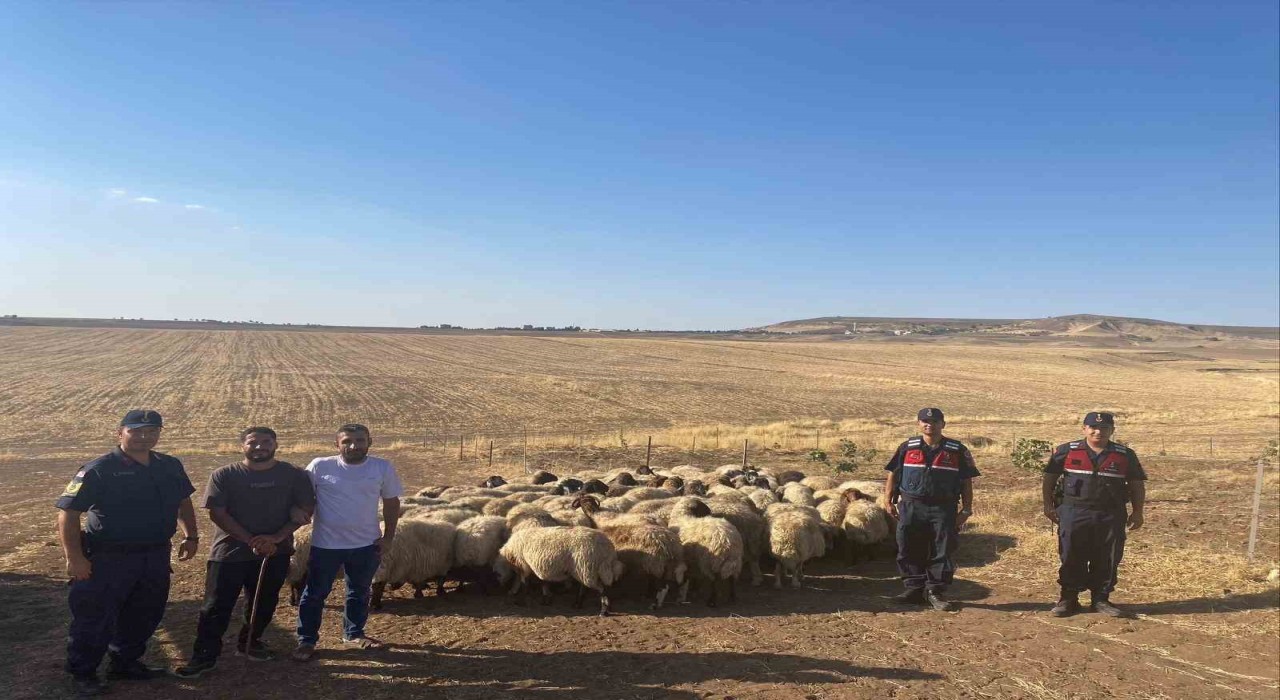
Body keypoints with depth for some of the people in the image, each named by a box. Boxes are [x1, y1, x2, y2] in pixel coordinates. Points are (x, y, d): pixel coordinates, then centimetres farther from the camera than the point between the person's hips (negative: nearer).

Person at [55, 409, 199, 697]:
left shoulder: (170, 466, 5)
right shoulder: (98, 470, -13)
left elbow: (183, 501, 19)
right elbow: (68, 514, -15)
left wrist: (191, 536, 13)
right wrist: (74, 557, -20)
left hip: (156, 556, 6)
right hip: (108, 558, -6)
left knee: (146, 614, 16)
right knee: (95, 617, 4)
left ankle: (125, 663, 34)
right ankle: (82, 673, 22)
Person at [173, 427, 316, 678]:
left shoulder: (294, 475, -2)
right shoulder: (224, 475, -5)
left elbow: (305, 509, -2)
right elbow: (217, 513, -9)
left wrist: (276, 537, -15)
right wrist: (251, 540, -17)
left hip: (275, 552, 2)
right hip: (229, 552, -2)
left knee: (264, 603, 14)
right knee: (216, 606, 0)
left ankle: (250, 643, 34)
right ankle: (204, 657, 11)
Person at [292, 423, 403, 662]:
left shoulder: (383, 468, -5)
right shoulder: (320, 466, -11)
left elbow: (392, 503, 5)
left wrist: (388, 536, 2)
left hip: (367, 544, 2)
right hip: (326, 543, -2)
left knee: (360, 591, 18)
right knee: (315, 593, 8)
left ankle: (353, 633, 36)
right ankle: (306, 640, 23)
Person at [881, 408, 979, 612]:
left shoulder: (958, 451, 5)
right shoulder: (907, 448, 7)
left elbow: (967, 482, 7)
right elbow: (892, 474, 10)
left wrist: (966, 509, 1)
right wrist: (888, 501, 3)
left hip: (943, 509, -1)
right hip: (911, 507, 1)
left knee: (942, 552, 1)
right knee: (910, 551, 4)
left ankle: (936, 591, 11)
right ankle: (914, 589, 15)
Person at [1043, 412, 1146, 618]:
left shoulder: (1125, 455, 7)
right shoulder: (1066, 452, 2)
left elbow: (1137, 485, 12)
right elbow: (1049, 479, 7)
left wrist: (1137, 512, 5)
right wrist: (1048, 505, 2)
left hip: (1111, 517, 1)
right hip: (1074, 514, -1)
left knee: (1107, 561, 6)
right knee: (1071, 559, 2)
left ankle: (1101, 599, 20)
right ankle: (1068, 599, 13)